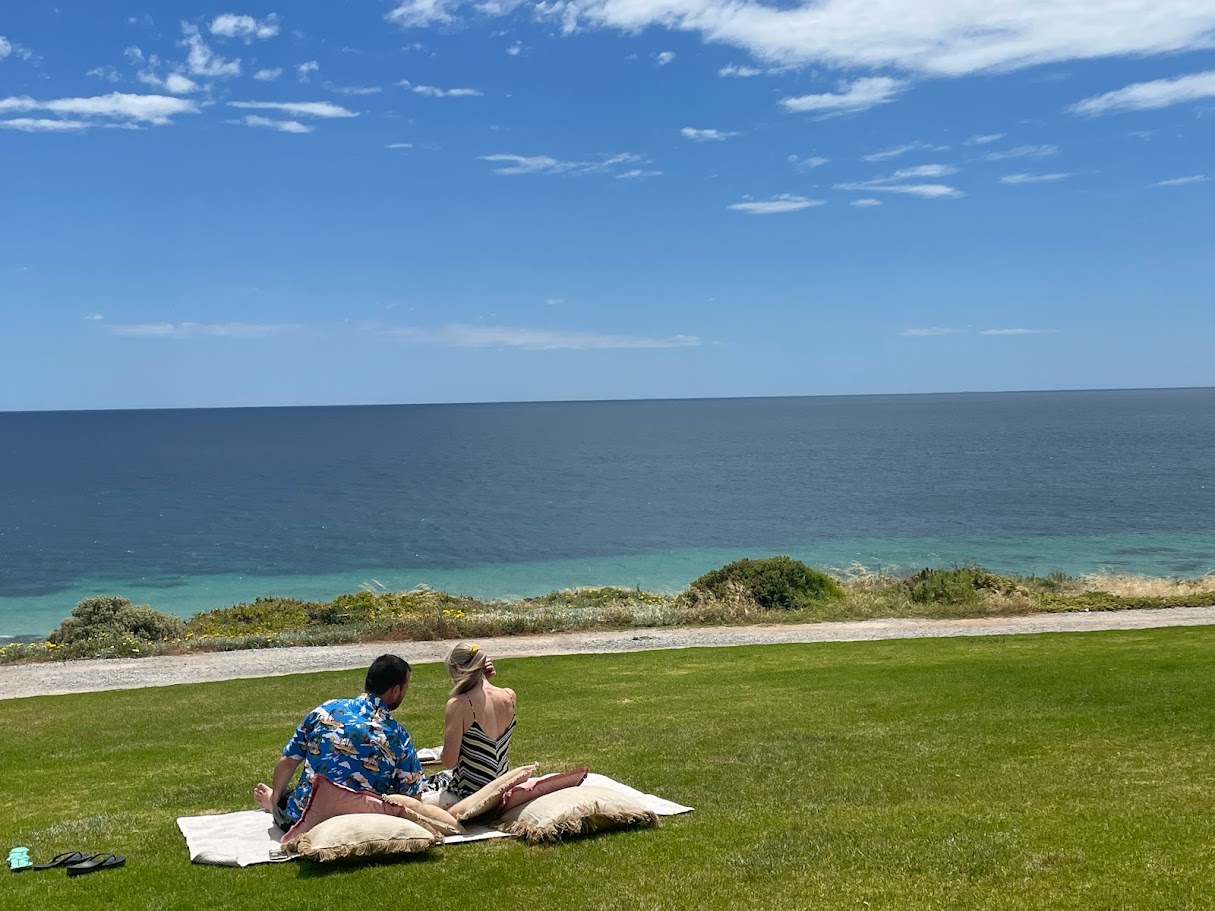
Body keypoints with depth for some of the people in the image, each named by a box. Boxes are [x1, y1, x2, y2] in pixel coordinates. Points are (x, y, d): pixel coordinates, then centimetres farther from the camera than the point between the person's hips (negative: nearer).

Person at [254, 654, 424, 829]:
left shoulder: (325, 710, 0)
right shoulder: (398, 737, -6)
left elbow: (288, 761, 7)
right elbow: (412, 798, 0)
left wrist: (275, 798, 26)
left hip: (300, 817, 8)